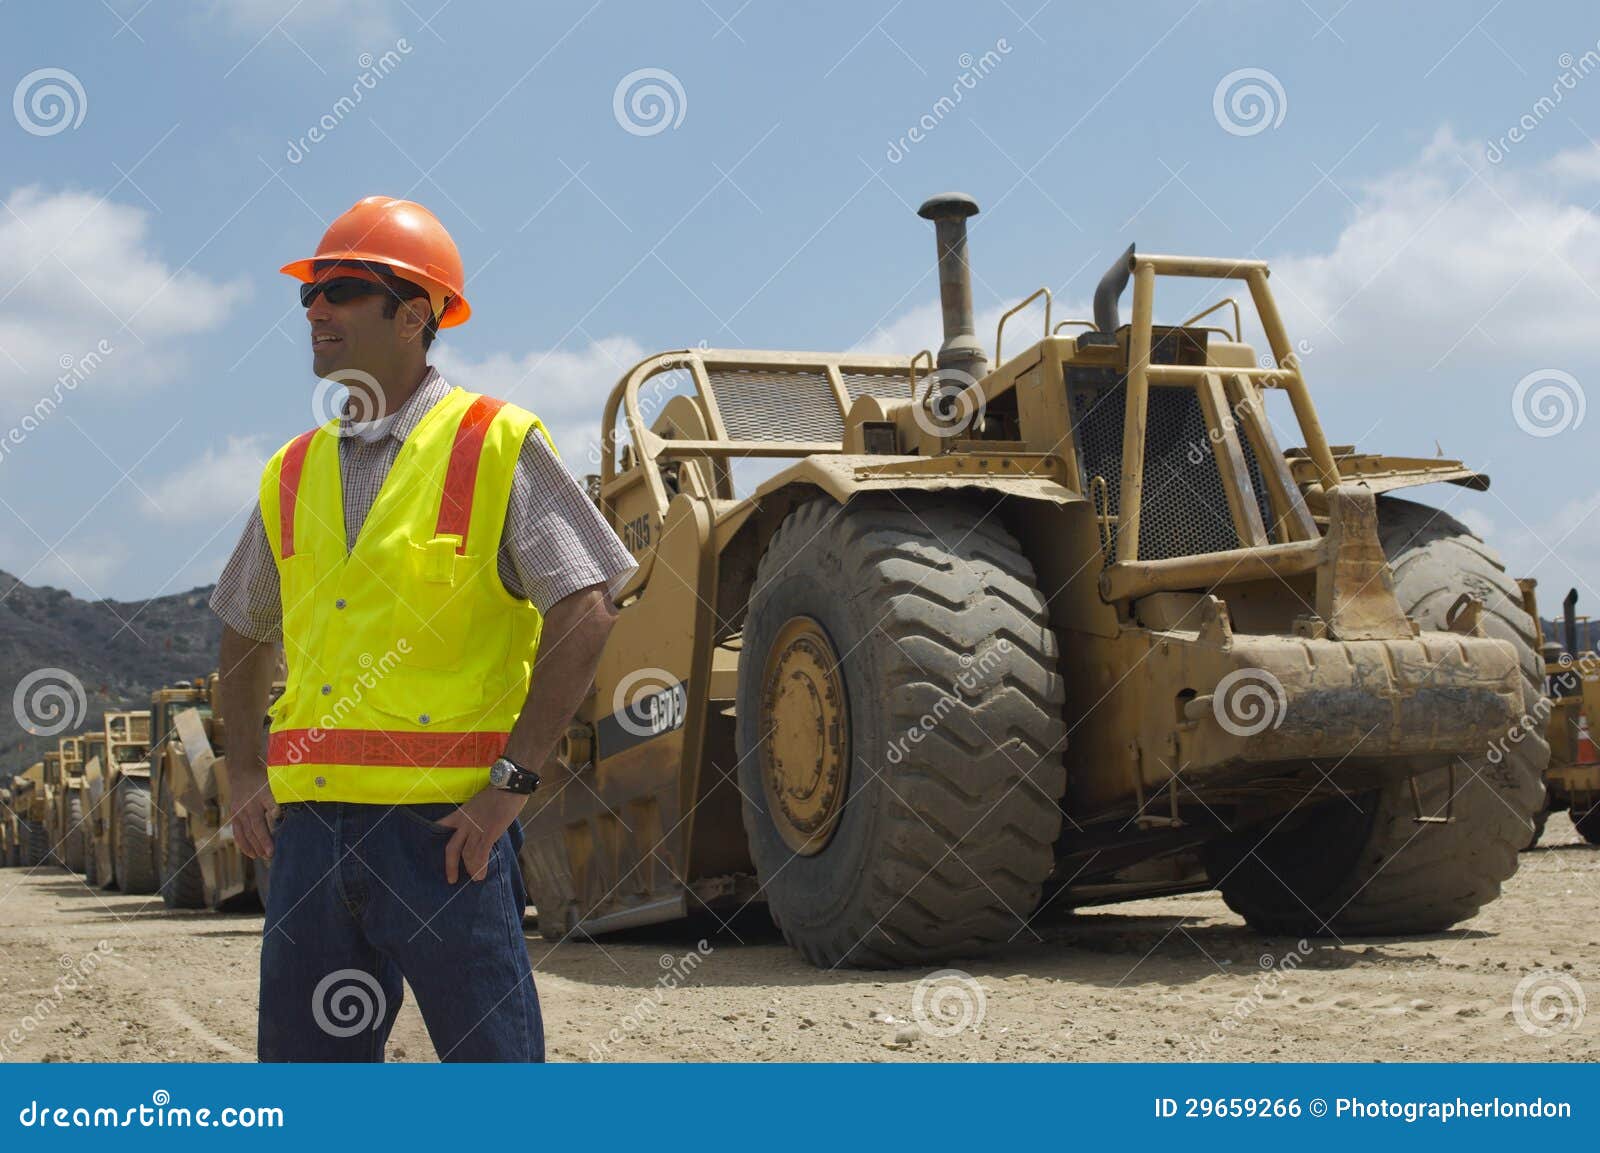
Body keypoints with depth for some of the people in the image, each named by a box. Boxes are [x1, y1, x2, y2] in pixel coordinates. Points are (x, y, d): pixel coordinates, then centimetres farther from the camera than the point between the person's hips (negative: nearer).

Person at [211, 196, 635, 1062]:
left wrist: (512, 780, -13)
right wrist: (245, 773, 12)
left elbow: (584, 612, -9)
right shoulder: (295, 472, 14)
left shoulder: (496, 447, -3)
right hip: (311, 821, 6)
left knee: (490, 1053, 0)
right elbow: (244, 631, 25)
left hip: (445, 826, -5)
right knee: (300, 1053, 11)